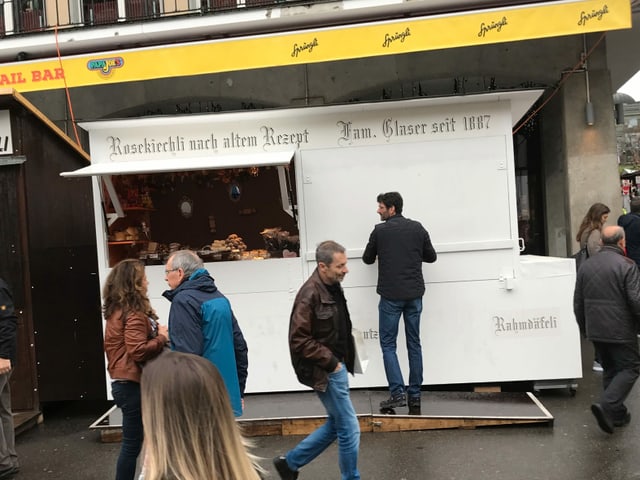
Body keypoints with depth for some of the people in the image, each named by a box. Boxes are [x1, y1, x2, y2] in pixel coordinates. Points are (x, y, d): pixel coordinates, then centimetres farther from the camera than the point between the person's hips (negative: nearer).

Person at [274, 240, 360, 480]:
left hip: (336, 367, 9)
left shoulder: (333, 286, 4)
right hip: (325, 372, -9)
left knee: (336, 425, 20)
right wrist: (330, 362, -18)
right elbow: (298, 340, -23)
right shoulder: (310, 295, -23)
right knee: (349, 429, 2)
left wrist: (344, 358, 8)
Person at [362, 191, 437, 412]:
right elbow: (431, 257, 14)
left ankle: (398, 392, -3)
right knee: (414, 344, 10)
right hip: (414, 294, 4)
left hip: (391, 295, -4)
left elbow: (367, 259, 7)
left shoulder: (380, 230, -3)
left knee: (388, 343, 6)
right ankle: (415, 396, 14)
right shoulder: (417, 228, 6)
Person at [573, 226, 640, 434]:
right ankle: (606, 405, -11)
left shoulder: (586, 266, 6)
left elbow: (578, 303, 11)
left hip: (595, 331, 6)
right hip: (621, 331, -6)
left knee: (610, 369, 17)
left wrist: (585, 328, 21)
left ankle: (618, 414, 23)